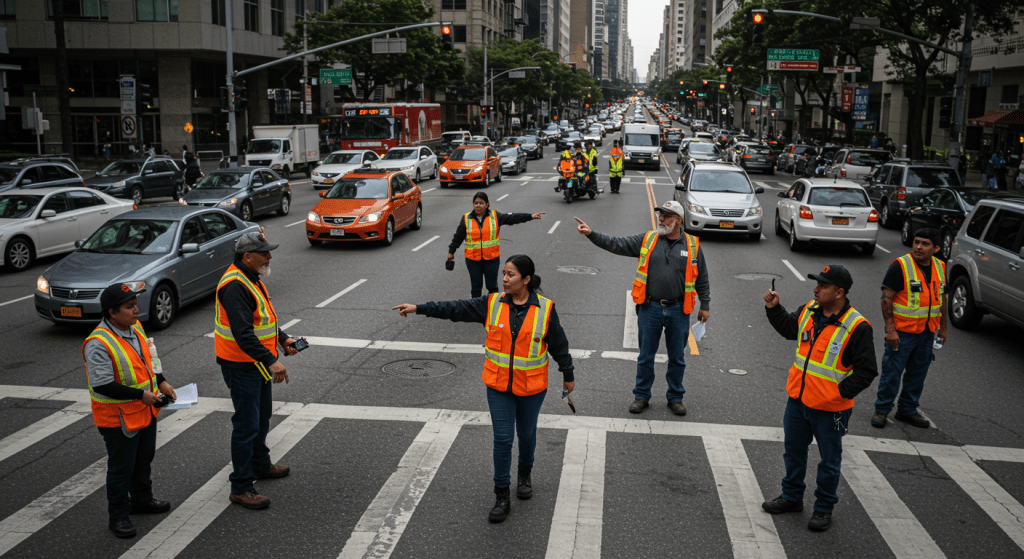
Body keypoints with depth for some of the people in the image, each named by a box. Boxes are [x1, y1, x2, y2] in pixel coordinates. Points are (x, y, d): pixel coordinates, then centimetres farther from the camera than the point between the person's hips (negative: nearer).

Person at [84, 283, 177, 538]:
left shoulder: (135, 327, 1)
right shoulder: (98, 343, -26)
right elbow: (103, 385, -27)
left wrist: (161, 382, 4)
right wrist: (140, 394, -27)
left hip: (145, 411, 9)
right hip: (119, 418, -8)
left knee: (144, 459, 24)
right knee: (121, 467, 5)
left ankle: (142, 500, 43)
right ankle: (118, 516, 21)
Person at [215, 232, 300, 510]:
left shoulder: (251, 278, 10)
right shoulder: (234, 286, -25)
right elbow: (243, 333, -33)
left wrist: (283, 339, 10)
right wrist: (271, 361, -38)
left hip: (258, 362, 11)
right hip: (241, 366, -11)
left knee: (262, 416, 24)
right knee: (246, 425, -5)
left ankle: (260, 464, 43)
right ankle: (241, 487, 5)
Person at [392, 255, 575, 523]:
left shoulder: (545, 309, -10)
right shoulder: (492, 304, -5)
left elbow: (559, 344, -1)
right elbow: (456, 309, -7)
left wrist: (568, 376, 7)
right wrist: (419, 308, -14)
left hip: (531, 387, -1)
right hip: (498, 385, 1)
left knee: (526, 434, 16)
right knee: (502, 438, 0)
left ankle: (525, 474, 45)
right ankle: (502, 498, 9)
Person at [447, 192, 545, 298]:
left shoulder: (495, 216, -1)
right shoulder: (466, 218, 1)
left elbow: (512, 218, -7)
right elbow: (458, 237, 8)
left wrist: (530, 216, -16)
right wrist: (451, 251, 12)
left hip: (491, 258, 0)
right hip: (473, 259, 0)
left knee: (492, 285, 5)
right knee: (476, 285, 7)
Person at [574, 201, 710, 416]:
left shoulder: (692, 245, 2)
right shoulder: (647, 239, 2)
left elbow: (702, 278, 9)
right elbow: (617, 244, -3)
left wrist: (705, 305, 9)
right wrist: (591, 234, -14)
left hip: (678, 310, 0)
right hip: (650, 308, 0)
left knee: (677, 357, 11)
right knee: (646, 355, 9)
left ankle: (675, 397, 26)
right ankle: (641, 395, 24)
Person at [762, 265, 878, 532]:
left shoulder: (857, 327, -20)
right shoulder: (808, 310, -1)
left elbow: (866, 370, -15)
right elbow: (789, 328, 20)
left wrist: (841, 392, -18)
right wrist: (774, 309, 8)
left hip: (830, 408, -6)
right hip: (798, 399, 6)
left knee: (829, 460, 12)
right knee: (793, 449, 20)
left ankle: (824, 508, 29)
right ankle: (792, 497, 39)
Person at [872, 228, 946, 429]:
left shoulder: (940, 267, 6)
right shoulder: (900, 266, -13)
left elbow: (941, 297, 17)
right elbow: (886, 298, -15)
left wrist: (942, 327, 17)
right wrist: (890, 329, -20)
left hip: (927, 332, 6)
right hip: (902, 331, -6)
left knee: (917, 373, 14)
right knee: (892, 371, -1)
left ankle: (908, 410, 27)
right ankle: (881, 410, 13)